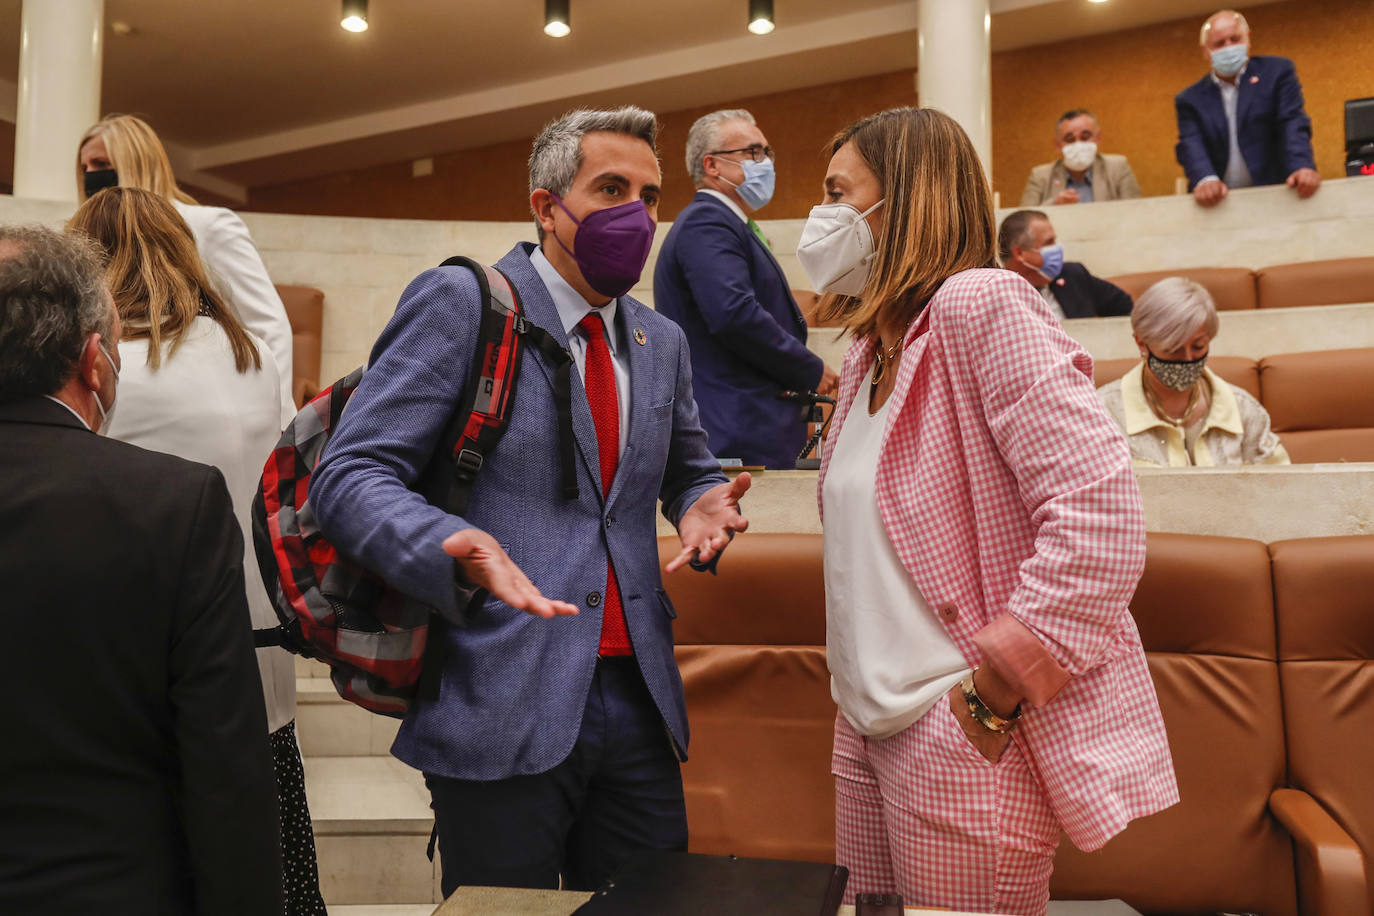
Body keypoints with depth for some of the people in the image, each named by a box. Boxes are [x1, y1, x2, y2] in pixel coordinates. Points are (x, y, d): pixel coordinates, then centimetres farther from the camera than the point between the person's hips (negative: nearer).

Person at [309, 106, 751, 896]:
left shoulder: (662, 343, 15)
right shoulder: (460, 304, -4)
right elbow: (349, 476, -9)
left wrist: (703, 502, 3)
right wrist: (457, 547, -29)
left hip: (638, 701, 6)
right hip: (501, 711, -5)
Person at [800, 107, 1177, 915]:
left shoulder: (979, 306, -15)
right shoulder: (872, 350, 12)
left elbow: (1101, 517, -23)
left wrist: (992, 697, -19)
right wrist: (859, 695, 14)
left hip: (962, 738, -8)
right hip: (869, 726, 8)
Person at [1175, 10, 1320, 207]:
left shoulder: (1277, 72, 11)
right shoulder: (1190, 100, 11)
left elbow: (1293, 124, -1)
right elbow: (1191, 146, -4)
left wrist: (1302, 167, -20)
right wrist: (1205, 179, -26)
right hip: (1219, 202, 1)